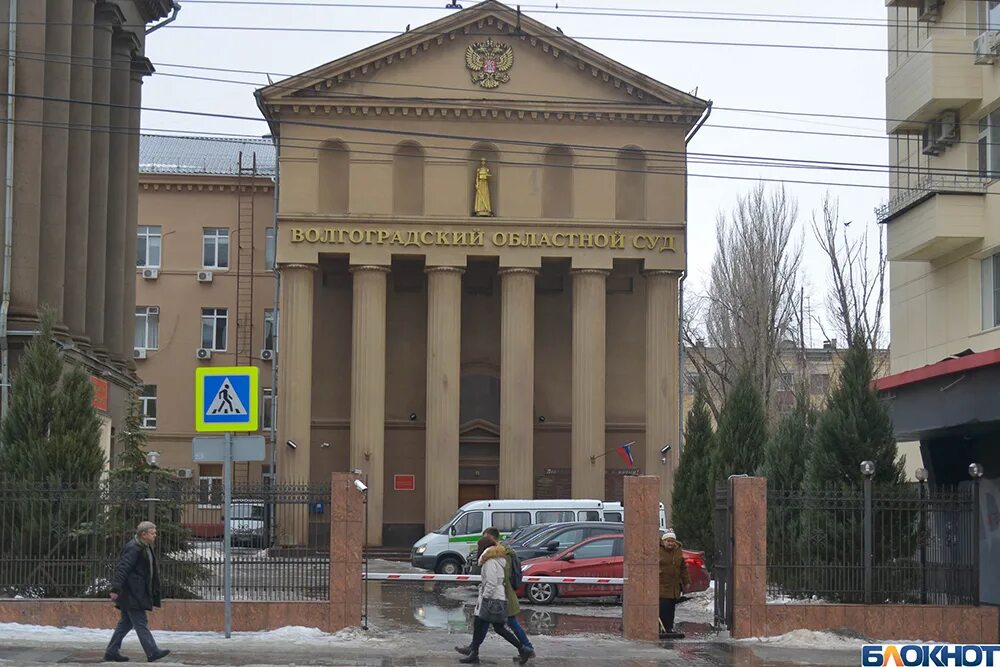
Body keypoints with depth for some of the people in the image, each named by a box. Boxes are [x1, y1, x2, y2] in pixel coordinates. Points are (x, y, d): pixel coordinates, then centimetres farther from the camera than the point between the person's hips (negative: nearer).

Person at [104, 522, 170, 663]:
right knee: (141, 623, -9)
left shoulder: (146, 548, 15)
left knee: (126, 623, 13)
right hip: (132, 593, -11)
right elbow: (121, 568, -22)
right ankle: (152, 652, -10)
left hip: (138, 592, 11)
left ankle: (112, 652, 17)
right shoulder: (133, 549, -17)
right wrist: (115, 589, -27)